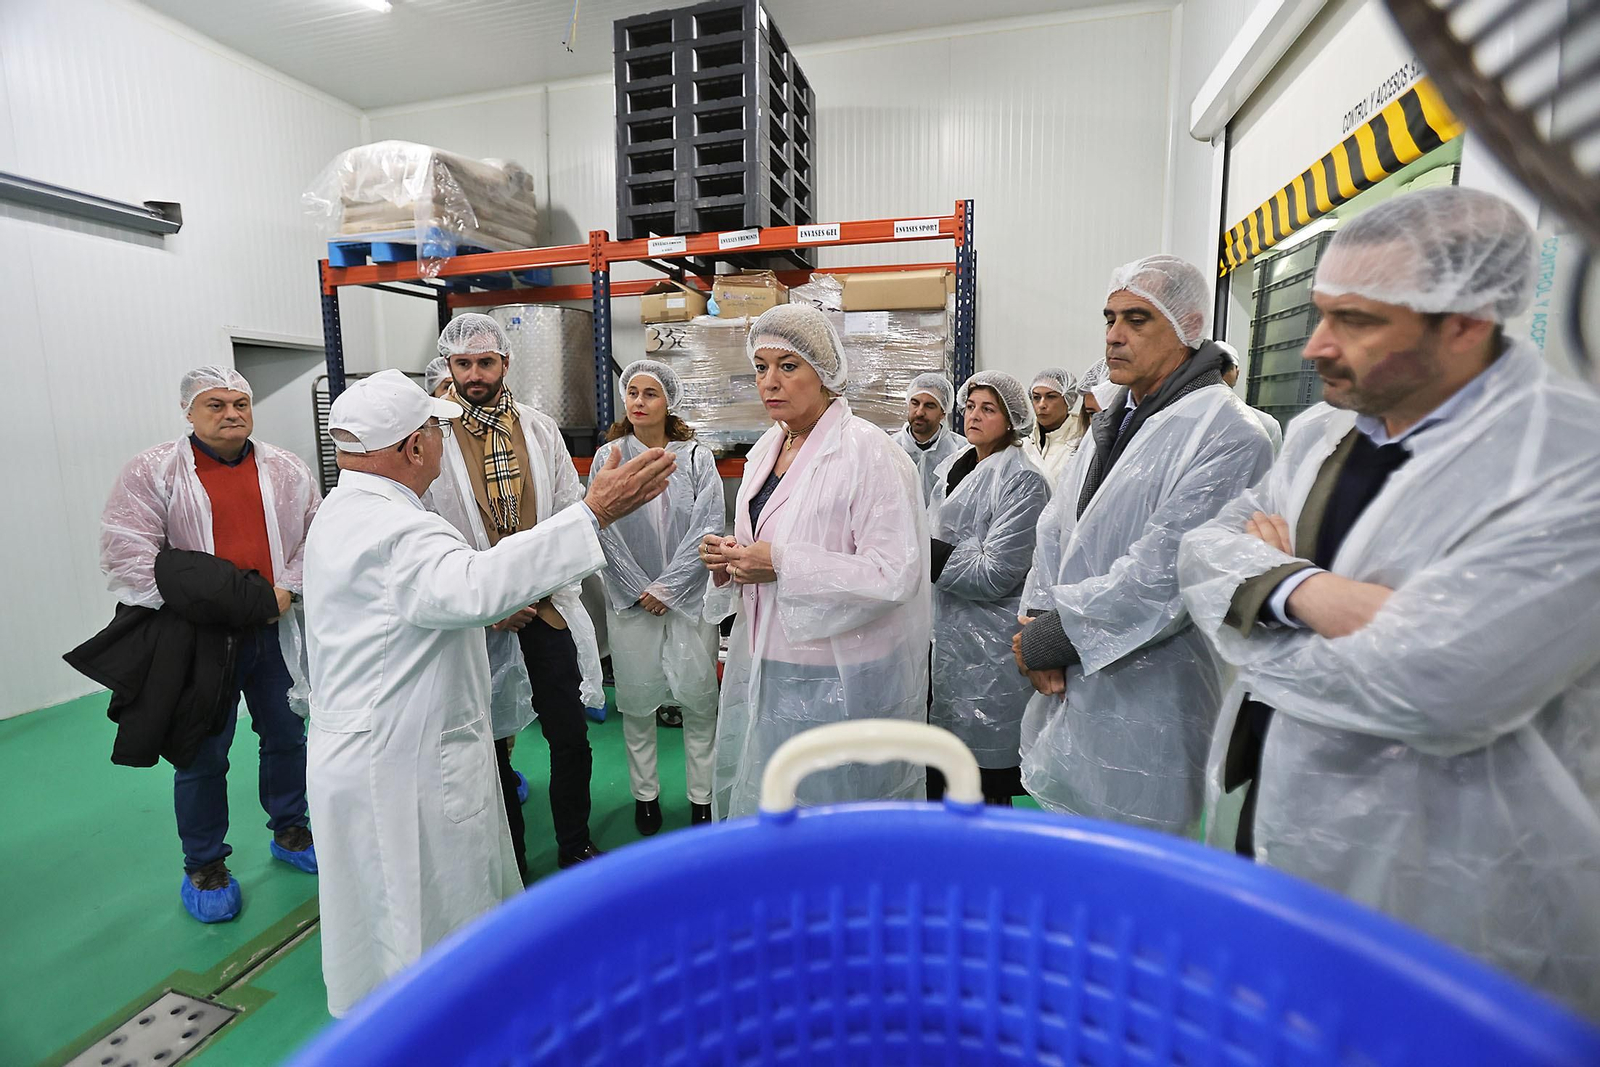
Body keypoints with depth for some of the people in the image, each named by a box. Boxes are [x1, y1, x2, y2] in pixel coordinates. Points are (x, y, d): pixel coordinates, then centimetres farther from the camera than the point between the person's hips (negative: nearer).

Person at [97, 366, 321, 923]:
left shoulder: (286, 469, 5)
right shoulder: (151, 473, -4)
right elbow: (126, 556, -10)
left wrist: (288, 588, -8)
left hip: (276, 631, 3)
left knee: (285, 736, 15)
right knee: (203, 755, 8)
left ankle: (289, 830, 36)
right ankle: (204, 866, 28)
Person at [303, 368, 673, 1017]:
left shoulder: (342, 512, 10)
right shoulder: (392, 527, -27)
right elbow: (474, 584, -47)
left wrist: (487, 610, 21)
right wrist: (595, 513, -50)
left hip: (364, 747, 11)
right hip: (400, 766, -11)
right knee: (432, 923, 7)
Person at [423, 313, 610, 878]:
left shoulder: (540, 428, 5)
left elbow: (570, 512, 7)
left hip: (546, 609, 3)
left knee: (571, 738, 9)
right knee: (490, 748, 13)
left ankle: (576, 848, 31)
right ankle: (510, 867, 33)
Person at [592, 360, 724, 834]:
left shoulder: (697, 458, 0)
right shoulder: (608, 457, 2)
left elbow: (708, 527, -6)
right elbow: (606, 532, -2)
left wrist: (666, 586, -10)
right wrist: (641, 590, -8)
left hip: (689, 595, 0)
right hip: (630, 599, 1)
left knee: (699, 697, 4)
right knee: (637, 699, 10)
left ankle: (702, 796, 21)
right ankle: (645, 794, 28)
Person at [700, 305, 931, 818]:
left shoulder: (867, 451, -15)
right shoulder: (766, 451, 10)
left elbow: (894, 574, -22)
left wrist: (780, 564, -22)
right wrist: (729, 562, -1)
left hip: (833, 681, -7)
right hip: (762, 669, 8)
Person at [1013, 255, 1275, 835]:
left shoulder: (1229, 436, -14)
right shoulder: (1111, 420, 12)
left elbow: (1163, 576, -21)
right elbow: (1055, 528, 8)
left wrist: (1053, 636, -14)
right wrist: (1039, 622, -6)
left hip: (1146, 696, -7)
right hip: (1068, 681, 7)